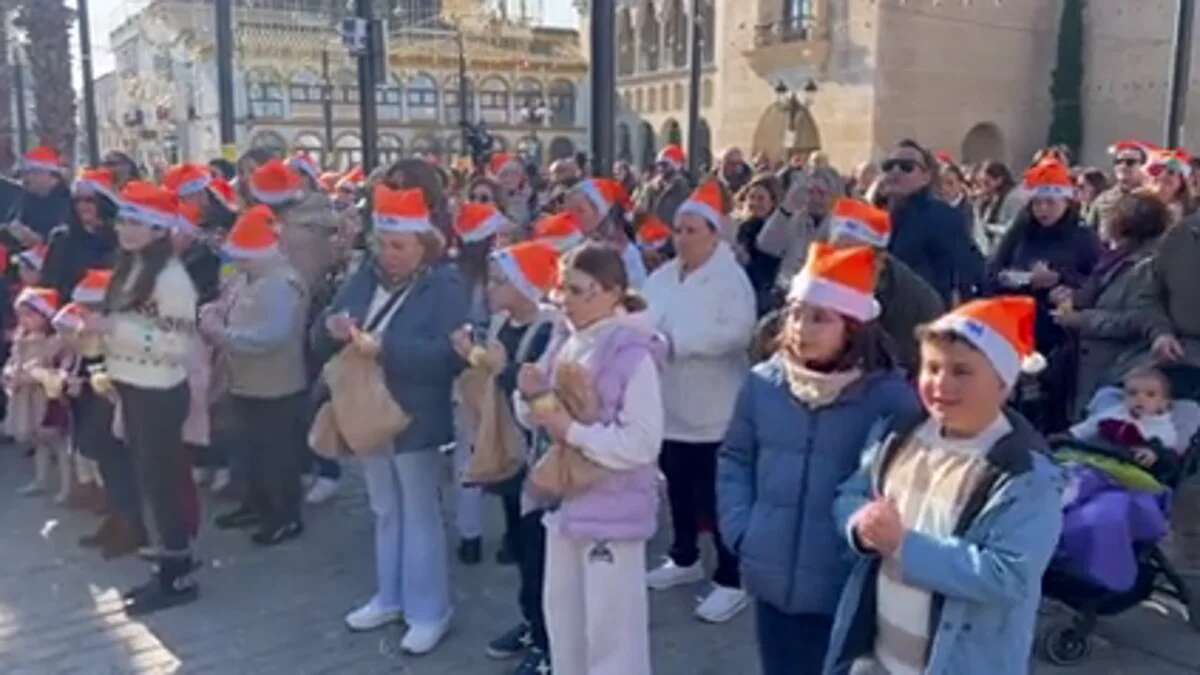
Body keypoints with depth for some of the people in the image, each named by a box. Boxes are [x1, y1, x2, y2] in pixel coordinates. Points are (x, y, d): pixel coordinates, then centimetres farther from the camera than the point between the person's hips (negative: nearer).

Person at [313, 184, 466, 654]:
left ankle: (429, 611, 18)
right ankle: (390, 597, 34)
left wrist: (386, 347, -32)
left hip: (414, 420, -6)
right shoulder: (365, 277, 5)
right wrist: (331, 328, -18)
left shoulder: (445, 286, -14)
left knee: (419, 515, 4)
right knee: (385, 511, 19)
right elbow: (320, 340, 6)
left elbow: (449, 355, -26)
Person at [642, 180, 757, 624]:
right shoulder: (662, 277, 8)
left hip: (713, 409, -7)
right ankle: (684, 559, 40)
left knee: (716, 497, 1)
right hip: (669, 404, 7)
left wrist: (675, 341, -28)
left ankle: (731, 580, 15)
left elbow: (736, 333, -26)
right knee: (679, 489, 21)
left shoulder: (731, 279, -13)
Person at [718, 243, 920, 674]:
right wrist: (739, 529, 0)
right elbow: (734, 460, 8)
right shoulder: (762, 383, -2)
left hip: (846, 588, -3)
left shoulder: (890, 396, -13)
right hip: (772, 580, 4)